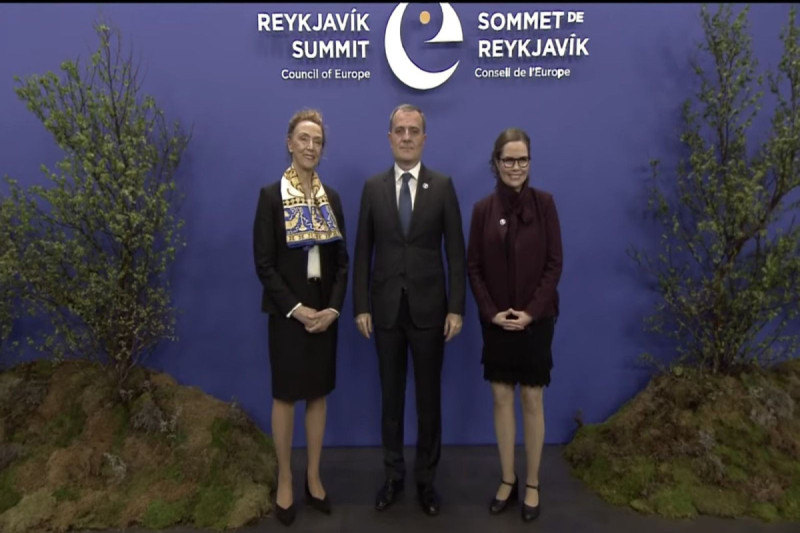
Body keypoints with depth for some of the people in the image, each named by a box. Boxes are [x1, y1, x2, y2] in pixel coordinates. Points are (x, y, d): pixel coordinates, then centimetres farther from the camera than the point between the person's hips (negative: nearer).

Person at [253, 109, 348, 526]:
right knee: (285, 395, 7)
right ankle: (285, 481, 23)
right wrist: (296, 308, -15)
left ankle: (314, 477, 27)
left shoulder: (331, 197, 6)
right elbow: (263, 263, -9)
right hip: (288, 312, -4)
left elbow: (341, 260, 5)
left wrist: (333, 307, -7)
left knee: (318, 394, 12)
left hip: (324, 312, 4)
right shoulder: (271, 195, -6)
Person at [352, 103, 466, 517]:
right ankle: (393, 475, 29)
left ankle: (426, 478, 27)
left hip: (429, 308, -1)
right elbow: (363, 252, 3)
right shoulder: (372, 187, 3)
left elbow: (456, 252, -2)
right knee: (391, 396, 12)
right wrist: (361, 306, -2)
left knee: (429, 397, 10)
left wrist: (456, 308, -7)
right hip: (386, 309, 1)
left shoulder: (443, 186, 0)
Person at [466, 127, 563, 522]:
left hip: (536, 318, -1)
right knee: (501, 398, 9)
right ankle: (507, 480, 25)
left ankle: (532, 484, 22)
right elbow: (474, 267, 1)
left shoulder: (544, 203, -4)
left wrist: (531, 311, -13)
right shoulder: (483, 209, 0)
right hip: (496, 321, 2)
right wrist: (492, 312, -9)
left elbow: (554, 262, -5)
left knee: (531, 399, 7)